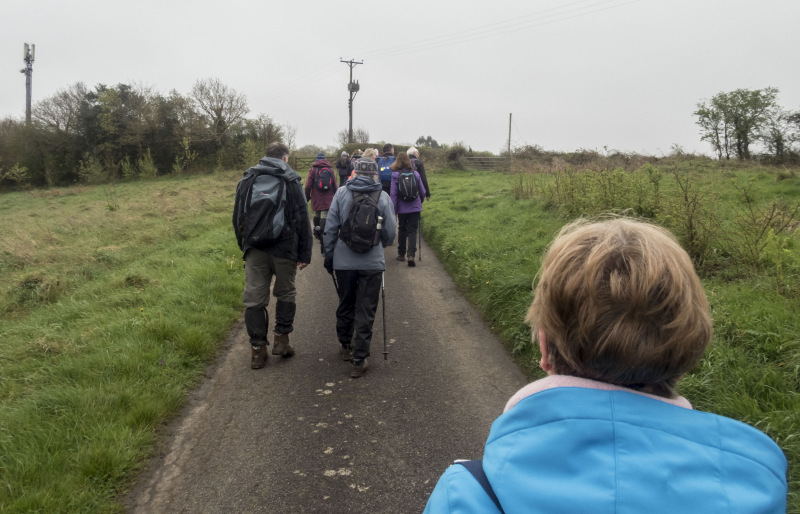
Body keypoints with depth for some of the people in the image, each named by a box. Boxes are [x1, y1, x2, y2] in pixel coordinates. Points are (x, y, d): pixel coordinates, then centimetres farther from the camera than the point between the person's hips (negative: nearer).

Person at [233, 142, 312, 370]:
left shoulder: (247, 179, 12)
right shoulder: (291, 180, 1)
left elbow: (237, 218, 17)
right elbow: (302, 220, -3)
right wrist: (305, 253, 0)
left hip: (254, 249, 3)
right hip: (284, 248, -2)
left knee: (254, 298, 5)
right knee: (285, 293, 15)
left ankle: (257, 349, 7)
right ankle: (281, 339, 14)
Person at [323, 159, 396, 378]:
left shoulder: (341, 193, -1)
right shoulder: (383, 197, -2)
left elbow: (331, 227, 0)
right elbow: (390, 232, 3)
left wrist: (328, 255, 11)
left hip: (343, 261, 2)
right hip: (372, 262, -2)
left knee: (345, 305, 20)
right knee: (366, 312, 4)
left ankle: (345, 345, 38)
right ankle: (358, 360, 7)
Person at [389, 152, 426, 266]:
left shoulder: (396, 175, -8)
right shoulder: (415, 173, 0)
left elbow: (393, 193, -8)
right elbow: (422, 191, 6)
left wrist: (393, 210, -3)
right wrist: (420, 202, 25)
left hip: (402, 208, -1)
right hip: (415, 207, 1)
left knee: (402, 230, 15)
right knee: (412, 231, 1)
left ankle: (401, 254, 25)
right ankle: (411, 255, -15)